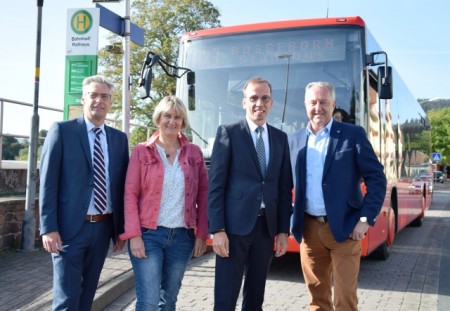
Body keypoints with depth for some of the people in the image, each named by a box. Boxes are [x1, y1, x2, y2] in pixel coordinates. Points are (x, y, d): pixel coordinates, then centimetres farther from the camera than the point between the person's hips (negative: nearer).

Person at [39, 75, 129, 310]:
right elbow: (48, 182, -7)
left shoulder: (119, 138, 10)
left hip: (103, 228, 4)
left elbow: (121, 186, 11)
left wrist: (121, 229, 9)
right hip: (70, 227, -4)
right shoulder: (62, 130, -3)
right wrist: (48, 228, -13)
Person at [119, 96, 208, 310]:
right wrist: (134, 235, -11)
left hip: (183, 236, 3)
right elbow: (130, 194, -4)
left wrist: (201, 234, 1)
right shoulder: (142, 151, 0)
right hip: (148, 234, -2)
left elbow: (203, 195, 7)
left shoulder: (194, 153, 6)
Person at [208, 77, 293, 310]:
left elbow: (285, 188, 11)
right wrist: (217, 229, -13)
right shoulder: (228, 133, -2)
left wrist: (283, 230, 6)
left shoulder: (280, 138, 11)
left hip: (266, 226, 5)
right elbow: (215, 184, -7)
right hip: (235, 225, -4)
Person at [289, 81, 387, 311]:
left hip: (344, 228, -3)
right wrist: (289, 220, 2)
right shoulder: (295, 139, 8)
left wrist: (366, 219, -11)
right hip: (309, 229, 4)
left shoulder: (353, 134, -3)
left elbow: (377, 179, -4)